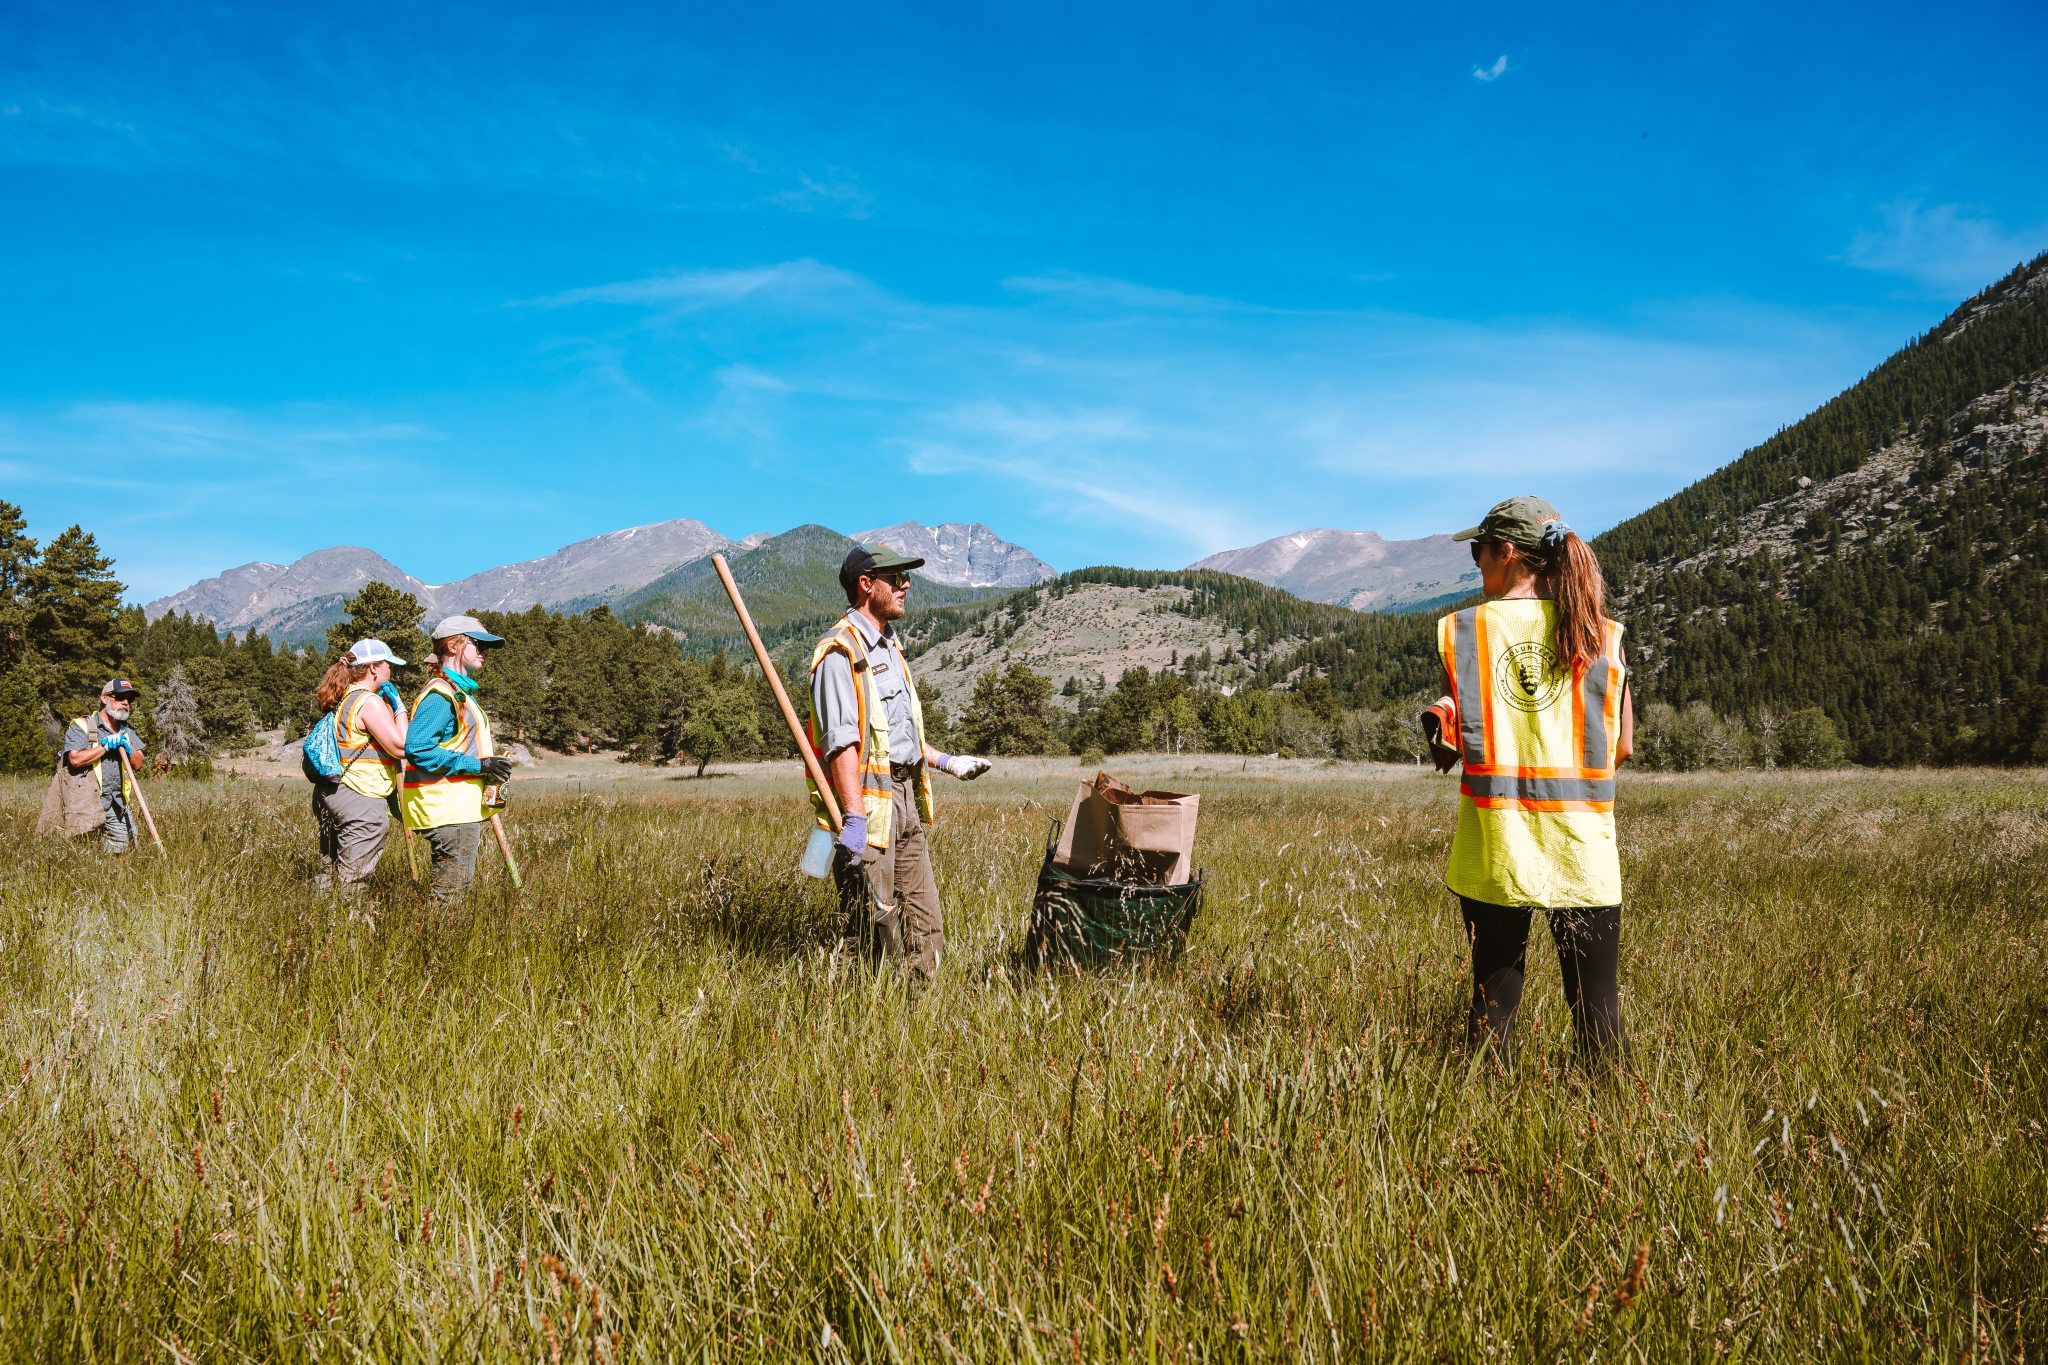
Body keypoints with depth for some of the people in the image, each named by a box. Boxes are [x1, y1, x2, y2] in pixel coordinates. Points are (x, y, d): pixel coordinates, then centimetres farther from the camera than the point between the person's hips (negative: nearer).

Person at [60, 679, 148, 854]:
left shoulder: (127, 731, 18)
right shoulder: (82, 726, -4)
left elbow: (138, 764, 13)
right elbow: (75, 759, -19)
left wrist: (127, 746, -5)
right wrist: (106, 746, -13)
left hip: (118, 804, 6)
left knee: (124, 850, 2)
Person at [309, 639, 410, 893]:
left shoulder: (342, 698, 15)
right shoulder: (370, 702, -13)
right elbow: (401, 747, -19)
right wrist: (399, 709, -6)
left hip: (330, 793, 9)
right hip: (360, 799, -9)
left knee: (329, 873, 14)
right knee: (351, 880, -6)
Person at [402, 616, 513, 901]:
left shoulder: (461, 692, 18)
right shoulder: (440, 695, -14)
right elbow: (417, 748, -25)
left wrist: (490, 769, 11)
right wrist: (478, 765, -22)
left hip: (463, 810, 10)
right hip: (448, 811, -10)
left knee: (462, 886, 14)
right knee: (451, 891, -6)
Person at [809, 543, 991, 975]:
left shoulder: (889, 647, 19)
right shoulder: (841, 652, -12)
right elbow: (842, 742, -21)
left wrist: (946, 761, 30)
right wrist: (854, 818, -28)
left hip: (906, 796, 9)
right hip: (869, 798, -9)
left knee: (924, 920, 10)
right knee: (873, 928, -6)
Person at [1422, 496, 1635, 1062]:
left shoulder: (1461, 630, -3)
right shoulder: (1600, 633, 0)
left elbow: (1450, 744, -4)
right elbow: (1621, 747, 5)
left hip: (1494, 844, 0)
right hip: (1582, 846, 0)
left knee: (1493, 996, 12)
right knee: (1597, 1009, 7)